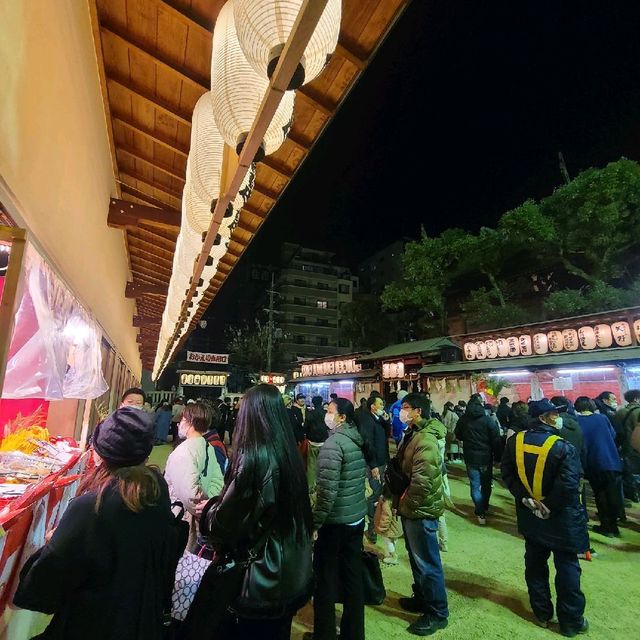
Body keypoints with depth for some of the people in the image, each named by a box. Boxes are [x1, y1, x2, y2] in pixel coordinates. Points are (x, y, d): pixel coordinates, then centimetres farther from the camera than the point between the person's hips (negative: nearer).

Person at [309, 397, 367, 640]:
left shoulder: (333, 443, -21)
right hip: (357, 516, 8)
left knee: (325, 577, 11)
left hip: (336, 520, -8)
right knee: (352, 575, 19)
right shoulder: (356, 440, 3)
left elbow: (327, 491, -24)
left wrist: (314, 522, -15)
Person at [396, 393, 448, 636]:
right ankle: (421, 598, 42)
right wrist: (401, 499, 9)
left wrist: (406, 501, -15)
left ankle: (437, 613, 25)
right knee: (416, 557, 24)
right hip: (410, 507, 9)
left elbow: (422, 481, -30)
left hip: (421, 509, -9)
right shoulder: (412, 434, 7)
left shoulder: (426, 439, -25)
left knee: (427, 562, 7)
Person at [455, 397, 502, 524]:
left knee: (475, 485, 7)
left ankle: (480, 513, 3)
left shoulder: (463, 420, -5)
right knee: (486, 484, 19)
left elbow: (458, 436, 8)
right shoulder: (488, 420, -13)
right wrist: (495, 452, 3)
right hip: (486, 457, 0)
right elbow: (496, 440, -12)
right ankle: (484, 507, 32)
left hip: (470, 458, 0)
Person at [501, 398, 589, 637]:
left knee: (535, 564, 19)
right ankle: (571, 621, 30)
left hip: (530, 516, 4)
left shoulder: (515, 441, -8)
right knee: (567, 568, 15)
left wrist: (525, 498, -4)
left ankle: (542, 613, 35)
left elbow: (507, 474, -5)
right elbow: (569, 485, -25)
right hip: (560, 518, -4)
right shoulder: (563, 447, -21)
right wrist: (551, 506, -12)